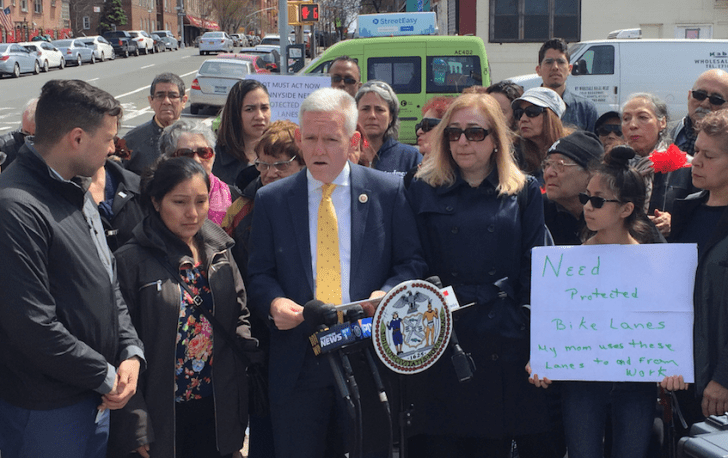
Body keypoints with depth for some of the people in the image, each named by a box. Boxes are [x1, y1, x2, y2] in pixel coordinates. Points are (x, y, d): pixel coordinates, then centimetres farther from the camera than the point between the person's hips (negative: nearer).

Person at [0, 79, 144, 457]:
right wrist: (106, 376, -14)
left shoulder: (75, 192, 11)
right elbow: (33, 326, -24)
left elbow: (109, 281, 15)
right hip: (45, 411, -9)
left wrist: (131, 351, 0)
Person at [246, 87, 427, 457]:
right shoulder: (271, 200, 6)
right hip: (297, 360, 1)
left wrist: (387, 294, -16)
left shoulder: (389, 191, 3)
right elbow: (259, 274, 8)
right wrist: (274, 302, -14)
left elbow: (412, 261, 3)